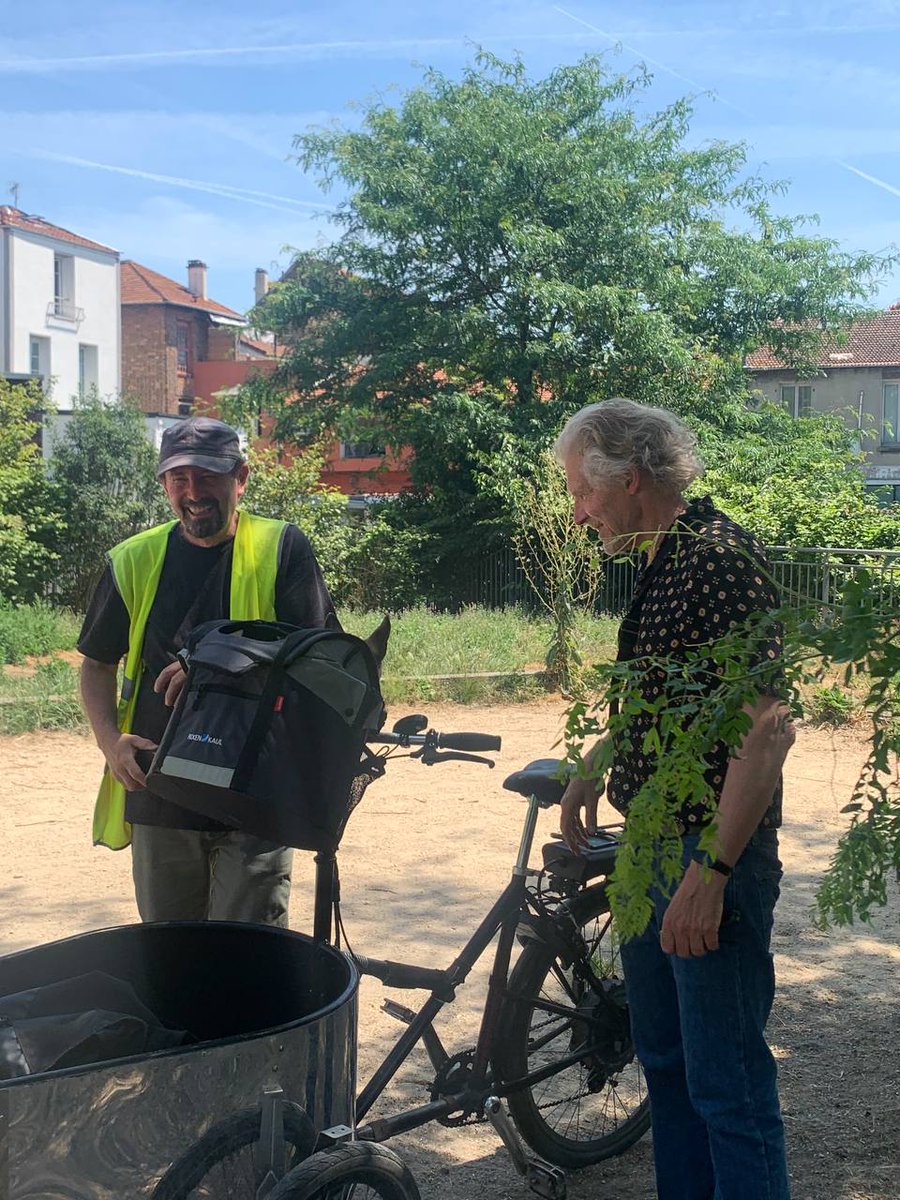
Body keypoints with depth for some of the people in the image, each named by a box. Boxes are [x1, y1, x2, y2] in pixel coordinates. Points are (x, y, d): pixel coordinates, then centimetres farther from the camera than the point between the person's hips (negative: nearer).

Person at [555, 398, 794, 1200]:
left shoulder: (720, 561, -19)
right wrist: (592, 772, 22)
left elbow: (768, 727, -25)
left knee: (726, 1081, -1)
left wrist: (712, 871, -26)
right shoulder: (660, 560, 11)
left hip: (709, 857, -10)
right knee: (665, 1059, 20)